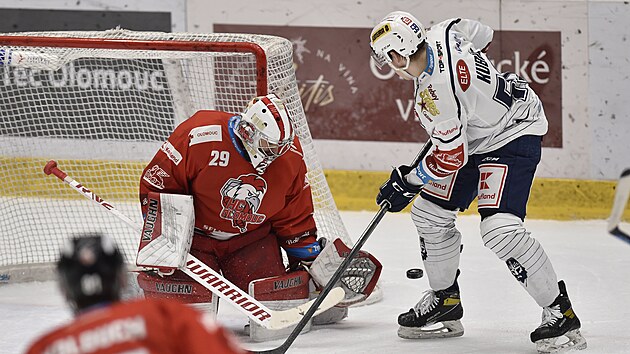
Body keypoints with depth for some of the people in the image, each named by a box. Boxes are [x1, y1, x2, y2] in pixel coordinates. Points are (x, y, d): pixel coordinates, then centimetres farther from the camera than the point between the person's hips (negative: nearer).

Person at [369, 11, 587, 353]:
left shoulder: (435, 92, -32)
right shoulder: (441, 34, -8)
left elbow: (450, 157, -26)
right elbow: (482, 36, 14)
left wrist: (406, 182, -11)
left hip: (514, 136, -11)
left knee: (500, 229, -24)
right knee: (429, 212, 10)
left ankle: (560, 312, -15)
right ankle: (445, 300, 25)